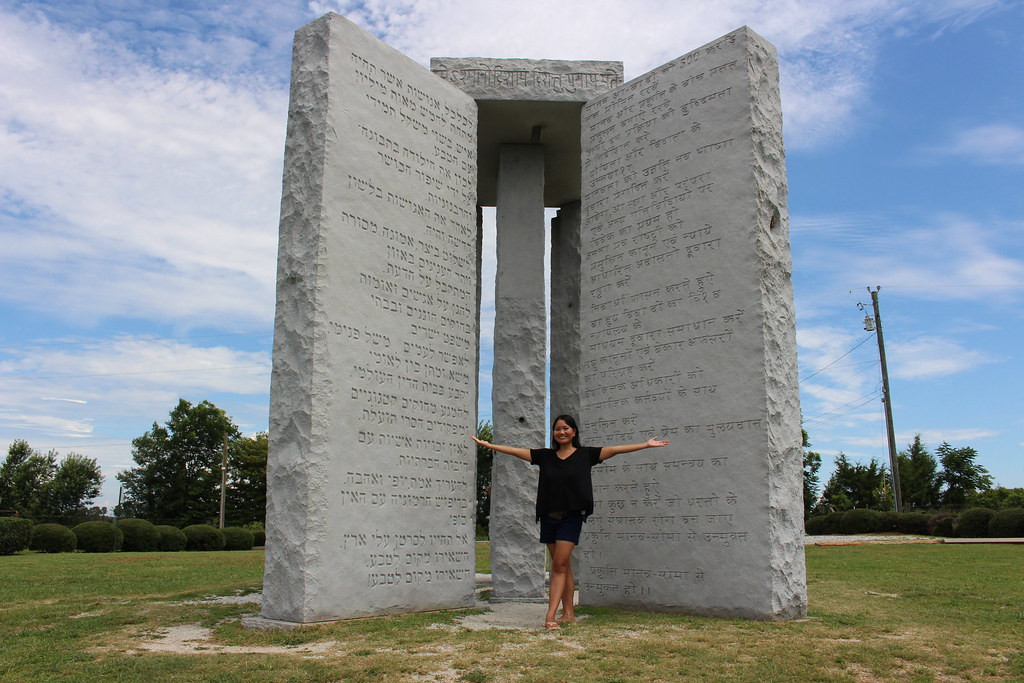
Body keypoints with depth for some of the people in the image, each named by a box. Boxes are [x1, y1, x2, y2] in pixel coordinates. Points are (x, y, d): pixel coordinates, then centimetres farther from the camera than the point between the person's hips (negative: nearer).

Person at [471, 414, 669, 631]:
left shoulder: (585, 454, 2)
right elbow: (514, 451, 10)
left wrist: (647, 444, -7)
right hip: (548, 517, 4)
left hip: (571, 517, -3)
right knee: (563, 566, 9)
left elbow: (615, 449, -3)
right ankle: (568, 614, 16)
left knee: (559, 565, -10)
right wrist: (488, 445, 8)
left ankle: (550, 616, -13)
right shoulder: (544, 456, 9)